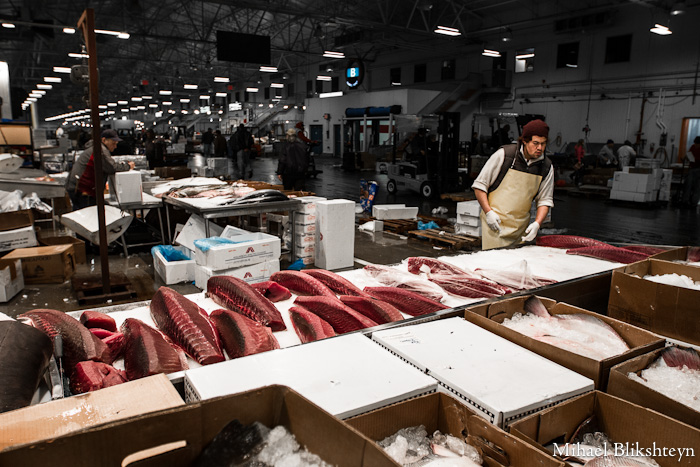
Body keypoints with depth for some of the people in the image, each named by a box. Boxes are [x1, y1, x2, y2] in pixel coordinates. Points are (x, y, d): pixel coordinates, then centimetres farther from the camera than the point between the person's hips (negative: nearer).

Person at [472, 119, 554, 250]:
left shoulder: (546, 166, 4)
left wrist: (537, 223, -8)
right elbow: (479, 185, -3)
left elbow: (545, 200, 9)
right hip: (494, 222, -3)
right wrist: (488, 212, -13)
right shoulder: (504, 154, -8)